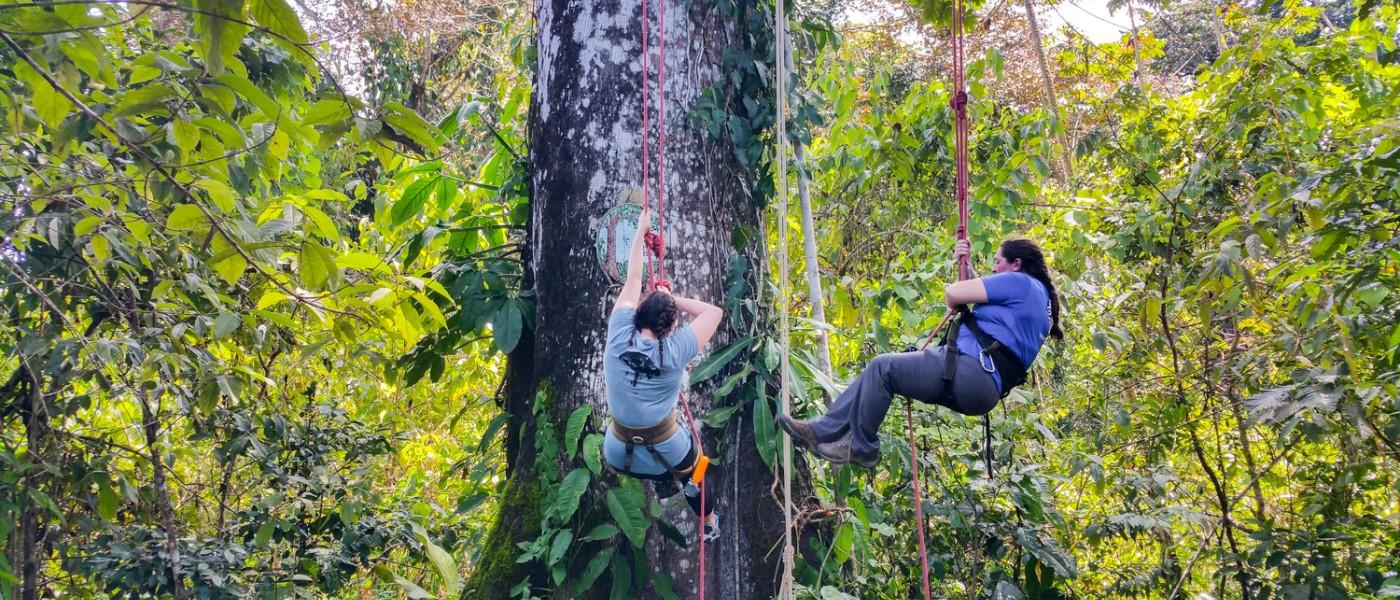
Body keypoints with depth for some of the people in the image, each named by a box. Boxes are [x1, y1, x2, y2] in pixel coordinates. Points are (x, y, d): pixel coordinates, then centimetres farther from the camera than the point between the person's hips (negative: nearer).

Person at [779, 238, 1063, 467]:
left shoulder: (1019, 282, -7)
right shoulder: (1033, 294, 24)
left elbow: (953, 293, -10)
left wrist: (954, 306, 11)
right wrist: (963, 264, 26)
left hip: (972, 374, -11)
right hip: (981, 387, 11)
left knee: (883, 367, -9)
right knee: (881, 370, 9)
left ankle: (860, 447, 0)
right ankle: (823, 430, 7)